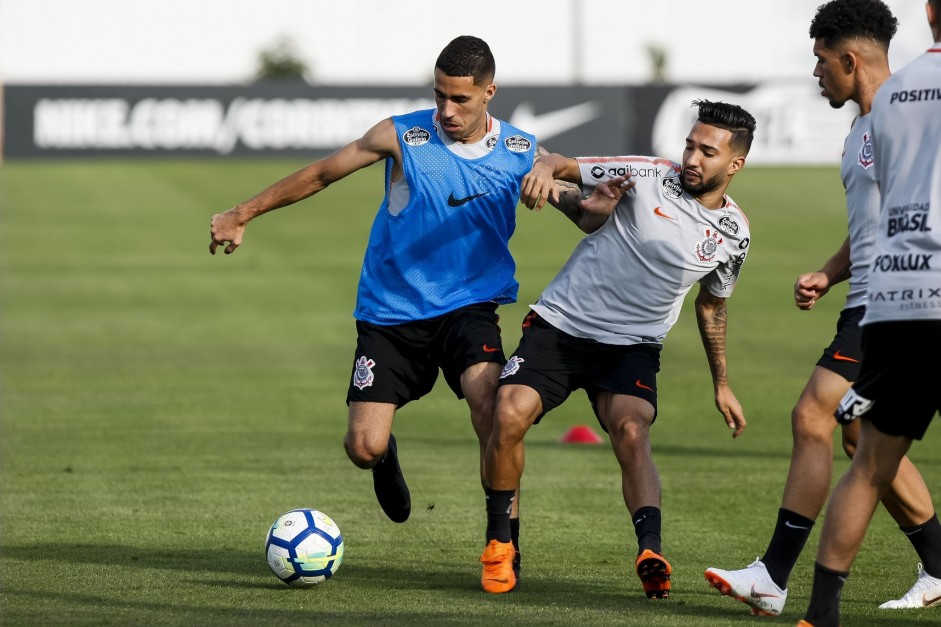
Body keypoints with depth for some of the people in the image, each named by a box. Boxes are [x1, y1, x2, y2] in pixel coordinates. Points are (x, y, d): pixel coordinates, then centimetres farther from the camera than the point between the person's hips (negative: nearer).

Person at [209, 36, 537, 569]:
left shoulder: (521, 153, -1)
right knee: (363, 447, -10)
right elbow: (321, 174, 6)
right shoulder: (403, 136, -6)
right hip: (391, 311, 0)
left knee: (489, 398, -31)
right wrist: (242, 215, 10)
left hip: (468, 307, 0)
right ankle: (387, 456, 32)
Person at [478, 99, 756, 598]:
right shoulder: (648, 177, -9)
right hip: (560, 325, -1)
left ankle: (651, 556, -40)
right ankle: (499, 544, 0)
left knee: (631, 430, -28)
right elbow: (562, 166, -6)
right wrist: (546, 169, -31)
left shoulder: (733, 234, 1)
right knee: (510, 415, -20)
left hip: (633, 346, 1)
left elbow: (711, 306, 19)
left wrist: (722, 384, 24)